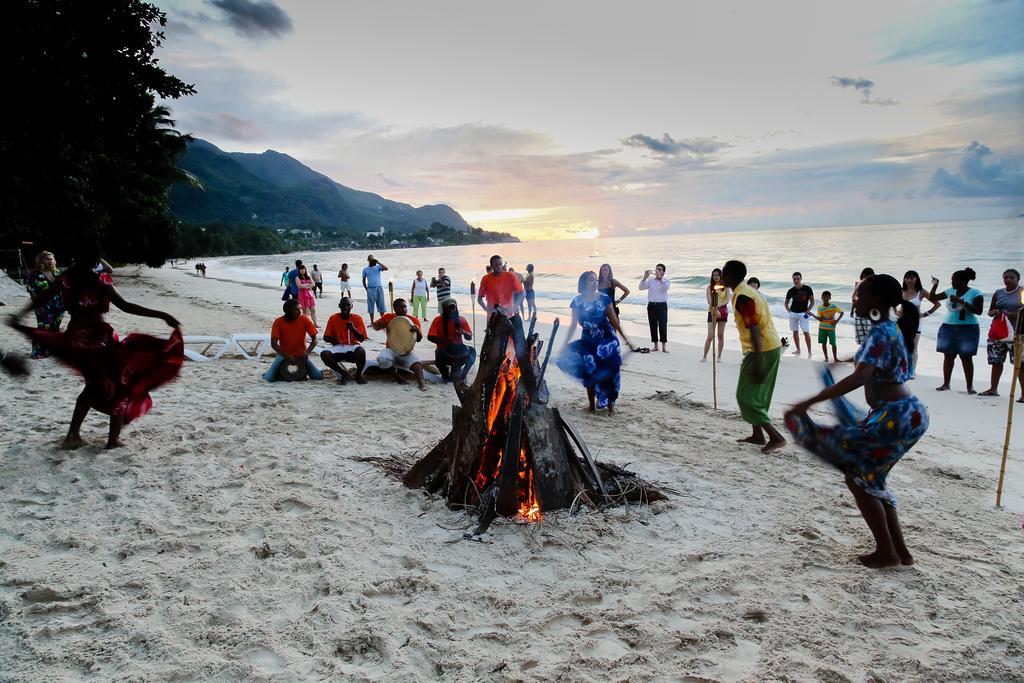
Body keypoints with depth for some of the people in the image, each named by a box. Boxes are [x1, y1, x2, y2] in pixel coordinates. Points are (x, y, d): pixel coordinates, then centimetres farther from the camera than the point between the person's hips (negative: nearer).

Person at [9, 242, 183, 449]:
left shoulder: (66, 278, 3)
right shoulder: (99, 282, -11)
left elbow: (43, 298, 12)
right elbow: (126, 306, -17)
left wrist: (19, 315, 27)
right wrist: (161, 315, -20)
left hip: (75, 339, 6)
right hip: (99, 337, -6)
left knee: (95, 385, 24)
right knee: (120, 385, 10)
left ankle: (73, 435, 21)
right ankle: (113, 439, 9)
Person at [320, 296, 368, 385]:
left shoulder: (357, 318, -1)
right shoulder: (333, 318, 2)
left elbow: (362, 339, -7)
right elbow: (326, 337, 4)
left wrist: (353, 328, -25)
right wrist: (332, 339, -19)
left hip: (353, 347, -2)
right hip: (338, 348, 2)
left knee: (361, 351, -37)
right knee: (324, 355, -30)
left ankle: (358, 375, -8)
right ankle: (343, 373, -6)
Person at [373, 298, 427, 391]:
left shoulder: (414, 320, 0)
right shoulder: (388, 317, 3)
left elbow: (419, 339, -3)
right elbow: (375, 326, 10)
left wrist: (417, 330, -27)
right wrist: (381, 325, -14)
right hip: (391, 350, 1)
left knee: (415, 361, -34)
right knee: (382, 359, -32)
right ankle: (394, 372, -5)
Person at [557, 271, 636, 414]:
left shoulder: (604, 298, -5)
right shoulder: (577, 301, -3)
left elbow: (613, 320, 0)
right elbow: (573, 325, 2)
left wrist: (625, 339, 0)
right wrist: (565, 345, -1)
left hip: (607, 340, -1)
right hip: (588, 342, 1)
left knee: (609, 372, -2)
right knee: (590, 373, 3)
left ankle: (610, 404, 13)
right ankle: (592, 405, 17)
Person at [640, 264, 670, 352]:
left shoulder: (666, 280, 5)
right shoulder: (650, 281, 12)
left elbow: (665, 287, -19)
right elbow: (641, 287, 0)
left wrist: (660, 277, -27)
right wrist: (645, 277, -13)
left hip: (662, 305, -3)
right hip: (651, 305, 3)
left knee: (663, 325, -8)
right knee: (653, 325, 5)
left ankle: (664, 346, -5)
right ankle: (655, 345, 13)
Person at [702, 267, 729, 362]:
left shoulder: (725, 287, 2)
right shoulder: (709, 287, -1)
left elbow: (727, 300, -3)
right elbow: (709, 301, -9)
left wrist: (718, 306, -19)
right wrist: (716, 310, -22)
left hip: (723, 311, 1)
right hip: (712, 311, -1)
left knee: (721, 335, 6)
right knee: (710, 336, -7)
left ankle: (719, 356, 14)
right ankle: (704, 356, 0)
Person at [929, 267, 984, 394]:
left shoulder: (975, 293, -6)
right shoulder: (950, 291, 7)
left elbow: (978, 311, -15)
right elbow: (932, 298, 15)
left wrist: (961, 301, -21)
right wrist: (935, 285, 1)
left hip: (967, 328, -4)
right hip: (948, 327, 4)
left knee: (966, 357, -2)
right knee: (948, 356, 5)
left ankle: (970, 386, 4)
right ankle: (946, 384, 11)